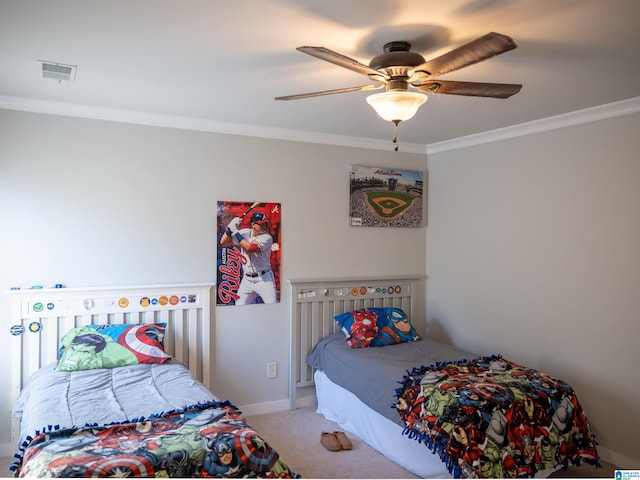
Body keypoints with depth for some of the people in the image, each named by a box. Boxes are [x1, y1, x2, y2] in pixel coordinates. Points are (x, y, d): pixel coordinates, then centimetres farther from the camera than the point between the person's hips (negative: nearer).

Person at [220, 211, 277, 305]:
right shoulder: (244, 233, 2)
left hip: (264, 279, -4)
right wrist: (230, 228, -13)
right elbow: (223, 242, 2)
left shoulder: (267, 238, -13)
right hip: (247, 279, 4)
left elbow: (250, 248, -27)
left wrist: (236, 232, -20)